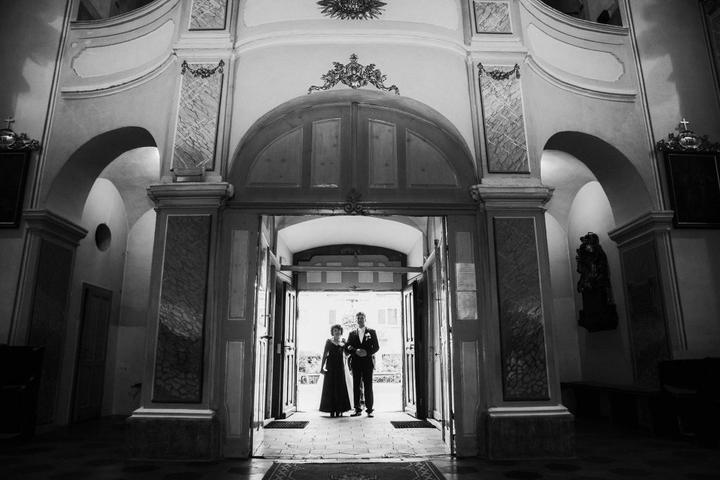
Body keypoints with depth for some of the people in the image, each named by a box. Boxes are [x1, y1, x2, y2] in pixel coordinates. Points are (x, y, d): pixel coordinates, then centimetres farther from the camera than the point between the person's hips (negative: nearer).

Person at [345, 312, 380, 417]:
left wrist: (367, 352, -11)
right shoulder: (352, 333, 13)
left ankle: (369, 409, 2)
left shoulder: (371, 332, 8)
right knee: (356, 386, 2)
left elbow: (376, 347, 4)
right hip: (356, 363, 2)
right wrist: (355, 351, -12)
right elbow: (347, 347, 6)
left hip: (368, 362, -2)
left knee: (368, 386, -2)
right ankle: (357, 409, 8)